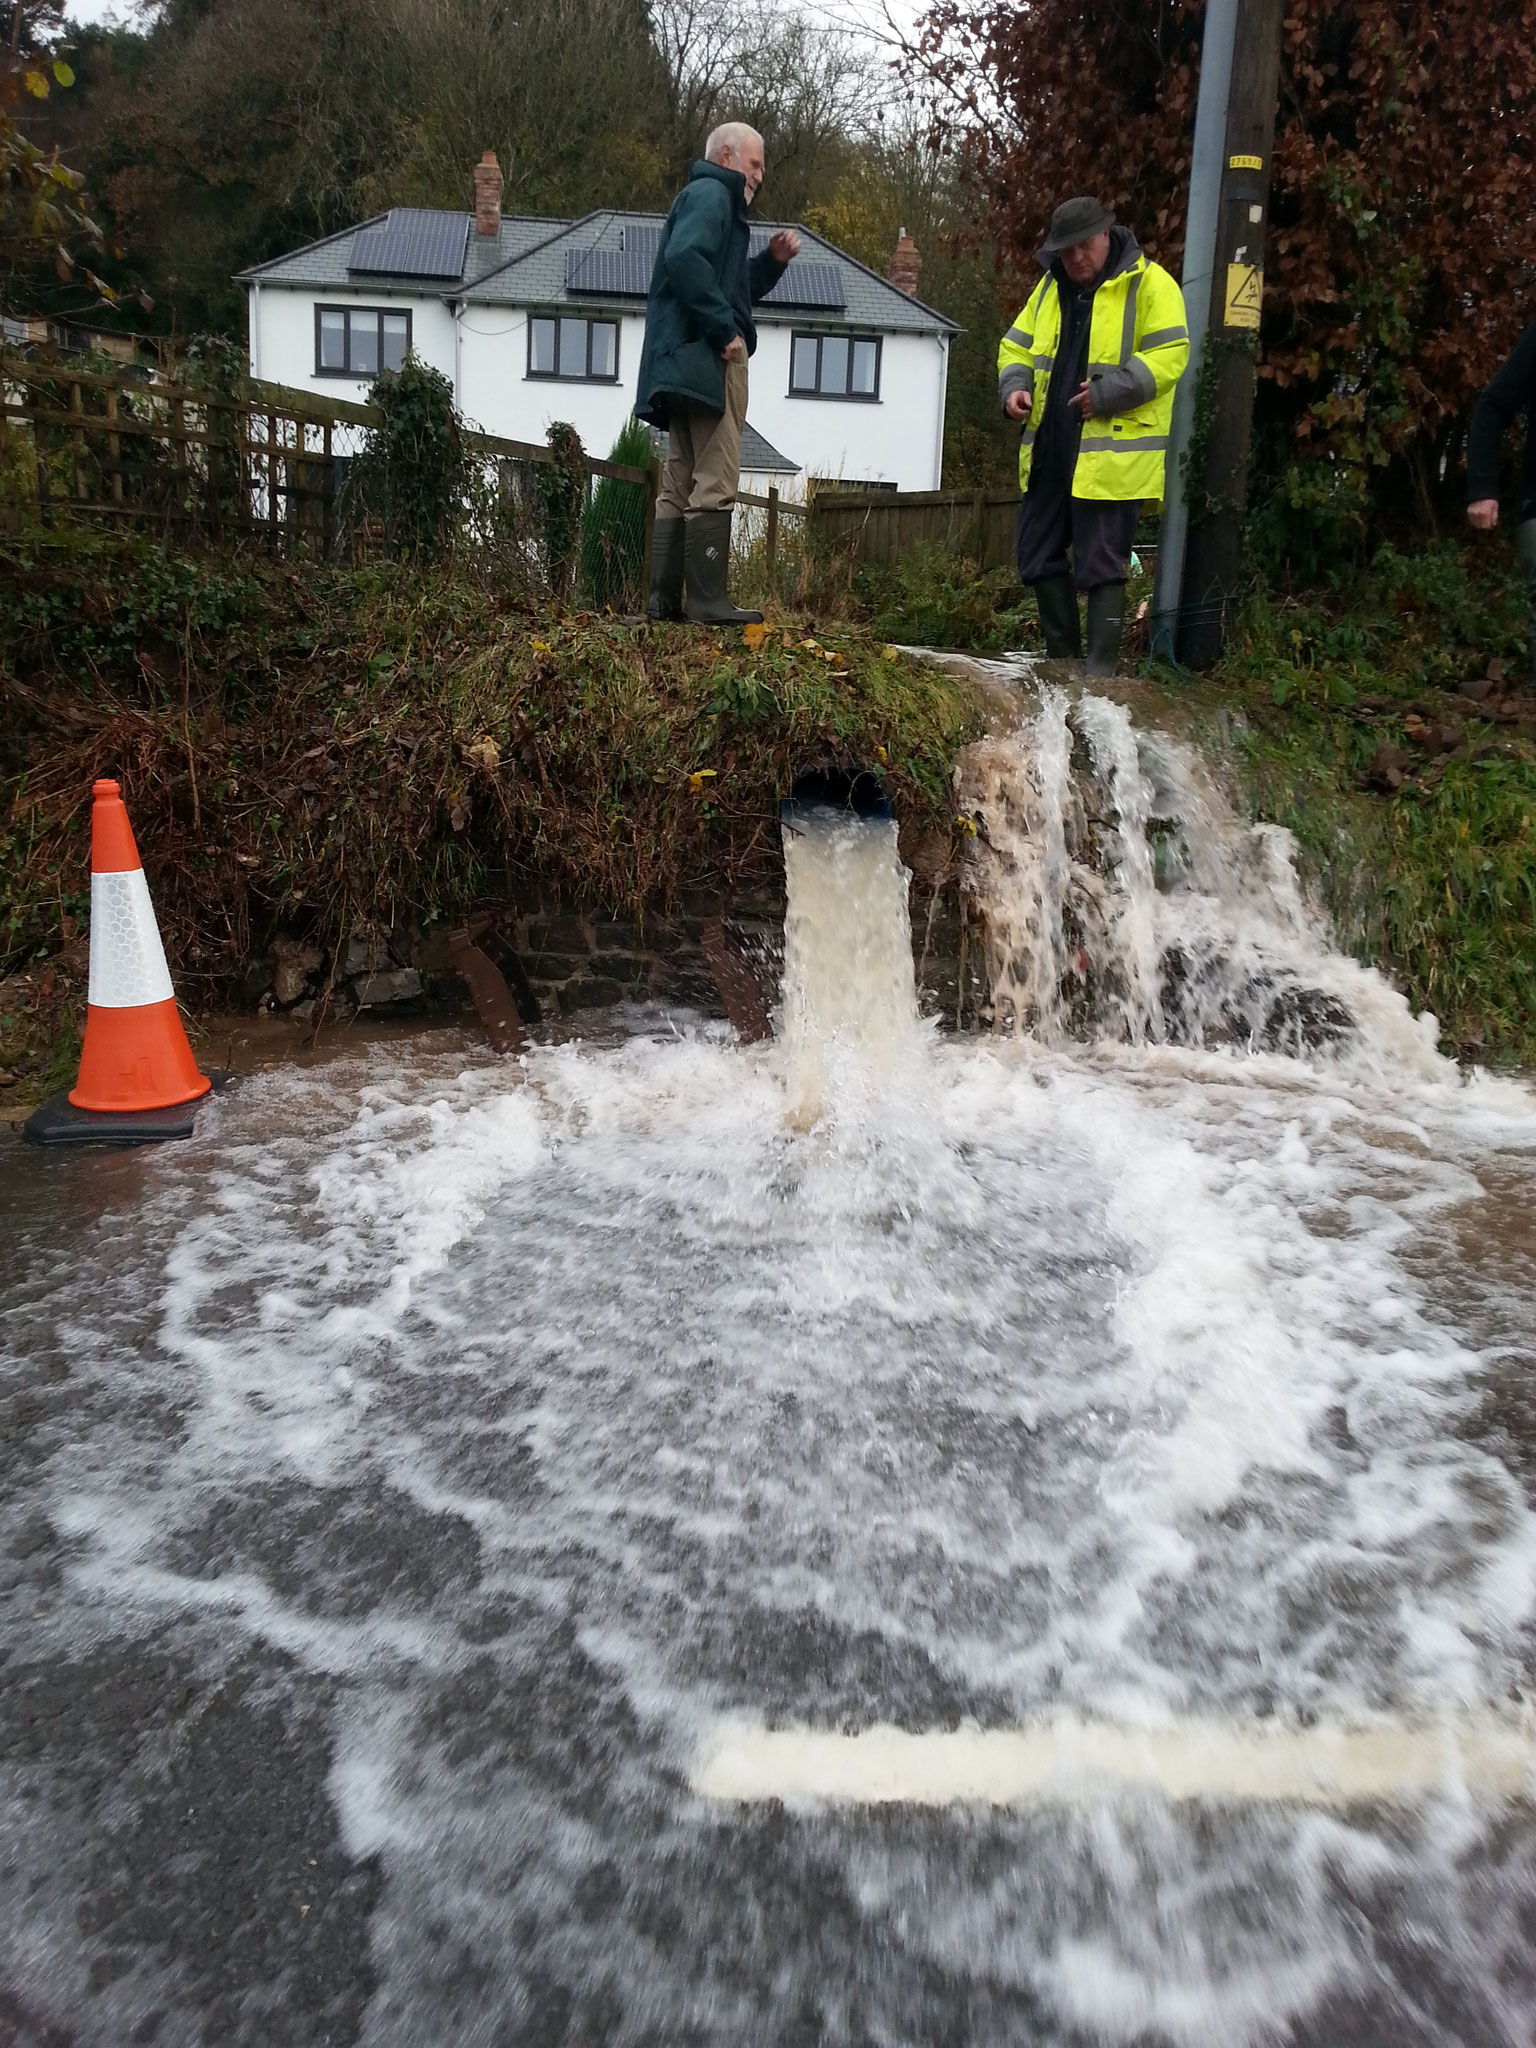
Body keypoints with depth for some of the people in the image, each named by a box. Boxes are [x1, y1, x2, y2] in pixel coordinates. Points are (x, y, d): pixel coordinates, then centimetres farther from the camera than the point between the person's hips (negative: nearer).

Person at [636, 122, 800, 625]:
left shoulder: (708, 197, 29)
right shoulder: (711, 193, -3)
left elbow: (732, 287, 31)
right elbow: (685, 257, -22)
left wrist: (773, 260, 16)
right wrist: (726, 330, -21)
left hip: (686, 363, 10)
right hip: (707, 359, -10)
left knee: (680, 485, 8)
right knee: (715, 485, -13)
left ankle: (666, 599, 8)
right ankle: (707, 602, -15)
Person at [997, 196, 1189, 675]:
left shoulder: (1149, 284, -5)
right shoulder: (1050, 288, 15)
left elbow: (1169, 356, -13)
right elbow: (1017, 347, 20)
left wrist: (1109, 392, -22)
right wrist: (1015, 386, -2)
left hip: (1111, 455, -7)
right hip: (1050, 449, 7)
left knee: (1101, 565, -5)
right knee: (1037, 555, 11)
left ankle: (1100, 672, 2)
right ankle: (1062, 658, 24)